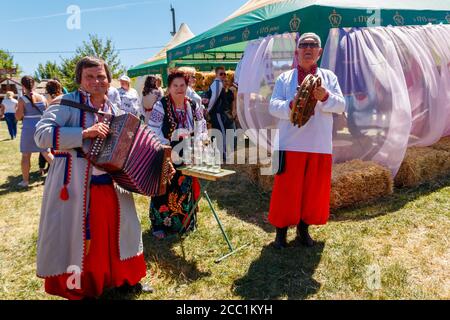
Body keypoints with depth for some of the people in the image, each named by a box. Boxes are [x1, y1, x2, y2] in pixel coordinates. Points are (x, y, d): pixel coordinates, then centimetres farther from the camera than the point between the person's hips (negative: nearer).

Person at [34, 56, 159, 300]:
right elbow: (41, 134, -20)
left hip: (111, 183, 6)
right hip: (75, 184, -6)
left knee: (120, 229, 16)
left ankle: (125, 280, 38)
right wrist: (85, 132, -26)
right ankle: (78, 289, 29)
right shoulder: (67, 103, -7)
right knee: (76, 236, 5)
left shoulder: (114, 110, 11)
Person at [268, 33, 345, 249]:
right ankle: (281, 231, 19)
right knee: (286, 189, 3)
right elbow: (273, 106, -3)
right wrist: (291, 105, -23)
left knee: (314, 188, 9)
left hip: (320, 145, 2)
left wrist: (325, 97, -18)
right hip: (291, 144, -2)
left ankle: (303, 229, 28)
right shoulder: (284, 78, 8)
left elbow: (341, 106, 2)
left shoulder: (329, 77, 12)